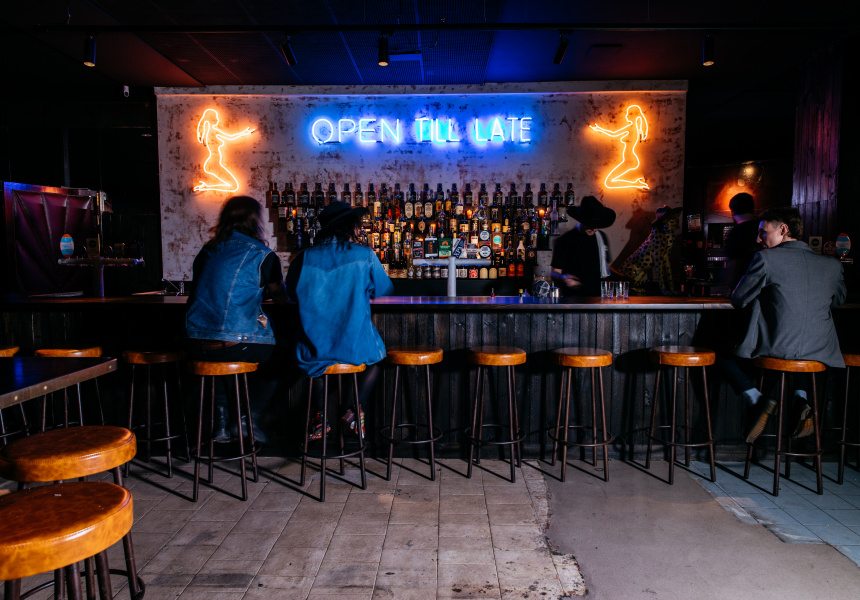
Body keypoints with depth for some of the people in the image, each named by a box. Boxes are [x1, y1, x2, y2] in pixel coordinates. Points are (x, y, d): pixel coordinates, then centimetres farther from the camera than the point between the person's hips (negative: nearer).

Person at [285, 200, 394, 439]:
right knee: (377, 352, 31)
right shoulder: (364, 256, -6)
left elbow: (291, 294, 13)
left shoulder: (304, 258, -2)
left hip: (312, 352, 2)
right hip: (355, 349, -1)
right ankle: (356, 410, 19)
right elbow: (384, 290, 8)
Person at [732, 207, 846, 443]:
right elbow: (838, 299, 26)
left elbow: (738, 301, -1)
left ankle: (760, 399, 0)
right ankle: (800, 398, 15)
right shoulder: (832, 264, 7)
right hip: (819, 352, 5)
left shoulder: (766, 259, -8)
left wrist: (763, 295, 21)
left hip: (776, 349, -5)